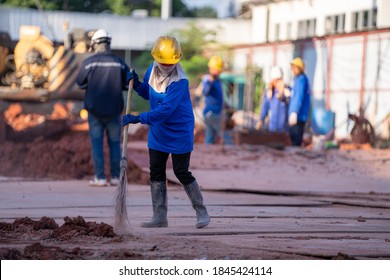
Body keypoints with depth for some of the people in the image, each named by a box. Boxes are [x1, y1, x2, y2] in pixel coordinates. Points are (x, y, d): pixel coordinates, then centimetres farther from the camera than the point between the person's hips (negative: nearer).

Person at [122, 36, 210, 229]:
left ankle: (201, 212, 12)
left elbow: (165, 109, -33)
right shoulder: (152, 70, -2)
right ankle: (159, 216, 13)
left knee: (181, 172, -3)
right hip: (157, 133, 7)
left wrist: (139, 118, -38)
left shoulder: (179, 81, -25)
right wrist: (136, 84, -3)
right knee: (156, 172, 7)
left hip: (179, 133, -7)